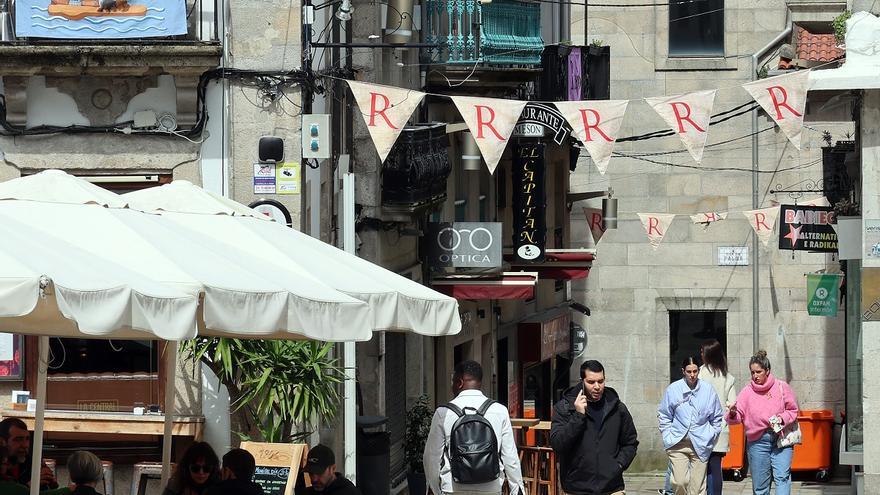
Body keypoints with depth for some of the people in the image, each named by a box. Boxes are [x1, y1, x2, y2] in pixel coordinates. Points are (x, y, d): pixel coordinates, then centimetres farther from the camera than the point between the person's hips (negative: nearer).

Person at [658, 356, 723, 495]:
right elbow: (664, 416, 9)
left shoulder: (708, 390, 1)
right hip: (678, 444, -1)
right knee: (680, 482, -10)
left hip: (700, 445, 1)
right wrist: (668, 435, 2)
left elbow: (717, 417, 12)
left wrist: (711, 436, 6)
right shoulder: (673, 389, -1)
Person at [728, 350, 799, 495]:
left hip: (781, 440, -1)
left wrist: (782, 419, -11)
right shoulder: (747, 392, 3)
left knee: (782, 477, -15)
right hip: (757, 442, 2)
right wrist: (733, 414, -24)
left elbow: (793, 411, 9)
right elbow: (738, 417, -1)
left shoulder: (781, 387, 2)